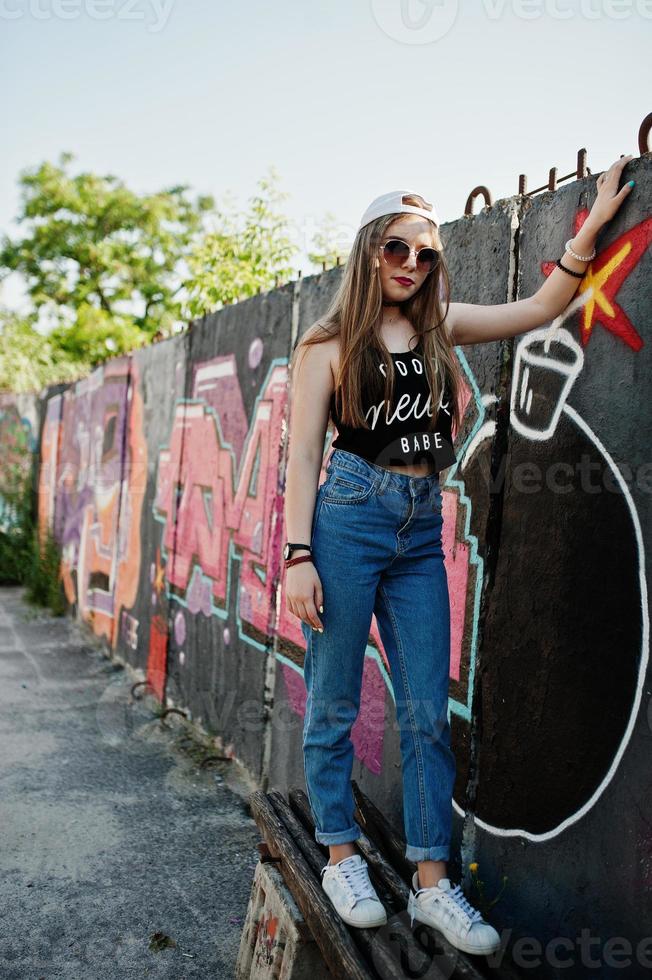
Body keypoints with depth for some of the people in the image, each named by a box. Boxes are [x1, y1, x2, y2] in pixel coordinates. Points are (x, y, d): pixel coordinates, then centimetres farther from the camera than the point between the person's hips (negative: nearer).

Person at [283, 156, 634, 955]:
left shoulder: (440, 328, 12)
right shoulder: (328, 344, 0)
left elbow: (540, 307, 11)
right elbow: (303, 455, -4)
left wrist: (593, 226, 1)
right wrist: (297, 556, -11)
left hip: (421, 530, 5)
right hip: (347, 519, -4)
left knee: (428, 712, 5)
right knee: (334, 704, 5)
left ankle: (431, 883, 15)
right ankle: (341, 857, 23)